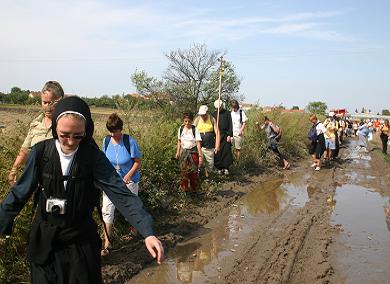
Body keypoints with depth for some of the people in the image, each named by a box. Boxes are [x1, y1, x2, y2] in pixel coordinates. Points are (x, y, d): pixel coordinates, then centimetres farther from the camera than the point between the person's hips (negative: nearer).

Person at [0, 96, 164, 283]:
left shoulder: (93, 156, -16)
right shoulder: (40, 152, -13)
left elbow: (121, 195, -21)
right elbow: (20, 194, -4)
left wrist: (148, 232, -30)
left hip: (81, 240, -1)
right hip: (44, 239, 1)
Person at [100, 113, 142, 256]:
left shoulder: (130, 141, -16)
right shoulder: (106, 140, -5)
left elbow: (137, 161, -11)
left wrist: (129, 174, -24)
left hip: (129, 180, -3)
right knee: (107, 210, -7)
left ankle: (134, 231, 41)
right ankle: (107, 243, -3)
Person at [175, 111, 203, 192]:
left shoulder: (195, 130, -12)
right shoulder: (181, 129, 0)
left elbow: (198, 143, -15)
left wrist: (200, 155, -18)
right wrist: (177, 152, 11)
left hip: (193, 152, -3)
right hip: (184, 152, 3)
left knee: (193, 171, 3)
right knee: (183, 171, 4)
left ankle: (194, 188, 19)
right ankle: (184, 188, 17)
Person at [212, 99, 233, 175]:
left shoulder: (227, 113, 3)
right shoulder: (213, 114, 10)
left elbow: (230, 125, 1)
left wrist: (229, 135, -7)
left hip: (225, 136, -2)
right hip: (216, 136, 2)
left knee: (227, 152, -5)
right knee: (217, 153, 0)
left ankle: (226, 168, 3)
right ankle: (219, 168, 9)